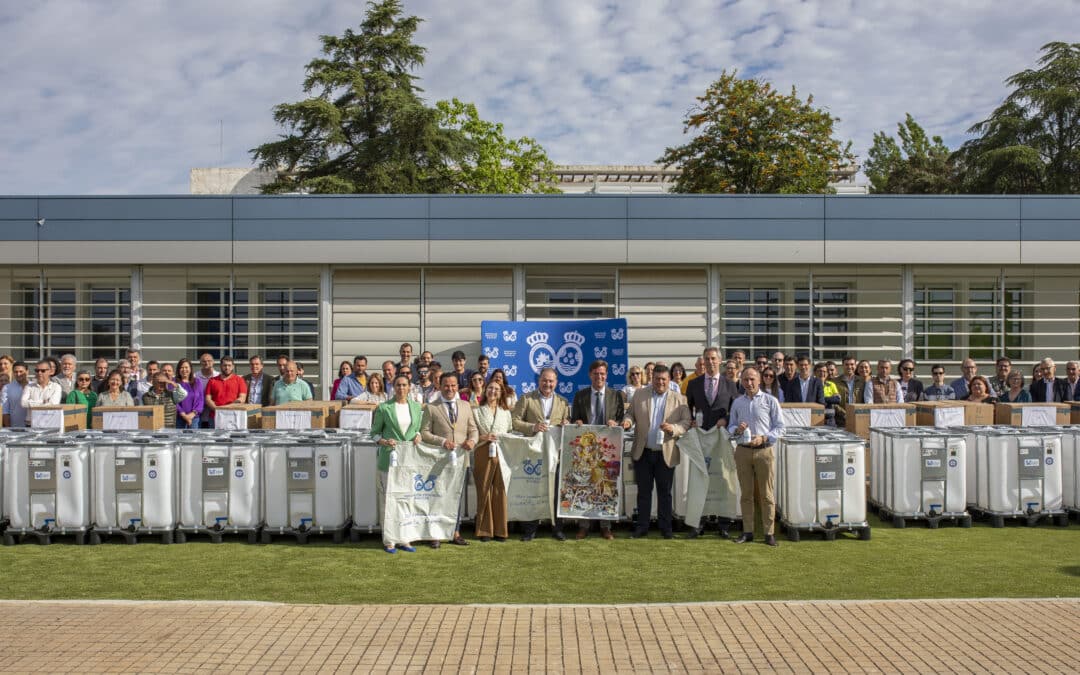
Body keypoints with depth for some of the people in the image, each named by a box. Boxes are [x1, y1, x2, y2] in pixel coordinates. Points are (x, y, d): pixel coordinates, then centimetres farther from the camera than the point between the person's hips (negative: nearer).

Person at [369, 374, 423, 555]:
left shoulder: (416, 407, 11)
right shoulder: (384, 408, 0)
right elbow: (374, 433, 4)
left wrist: (418, 435, 0)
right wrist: (384, 442, -14)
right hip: (389, 458, -4)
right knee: (389, 499, -2)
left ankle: (404, 539, 14)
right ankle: (389, 541, 5)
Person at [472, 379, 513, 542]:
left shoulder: (506, 412, 17)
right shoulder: (476, 411, 8)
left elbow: (511, 433, 16)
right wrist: (483, 437, -11)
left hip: (502, 454, 2)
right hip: (483, 454, -2)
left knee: (500, 491, -1)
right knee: (484, 490, 0)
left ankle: (500, 530, 7)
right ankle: (484, 530, 6)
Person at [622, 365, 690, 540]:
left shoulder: (679, 399, 3)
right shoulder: (639, 395, 8)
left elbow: (687, 422, -1)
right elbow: (630, 413, 13)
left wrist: (673, 428, -20)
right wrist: (627, 421, -10)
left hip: (666, 454, -1)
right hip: (642, 453, 1)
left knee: (664, 492, 5)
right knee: (643, 491, 7)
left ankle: (665, 528, 14)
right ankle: (642, 526, 15)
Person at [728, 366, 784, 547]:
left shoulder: (770, 401, 1)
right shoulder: (737, 403, 12)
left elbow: (780, 427, 0)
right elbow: (730, 427, 16)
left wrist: (764, 438, -14)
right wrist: (737, 429, -7)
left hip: (764, 451, -3)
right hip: (742, 451, 3)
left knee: (767, 494, 0)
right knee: (746, 493, 6)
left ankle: (769, 533, 6)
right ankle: (748, 532, 12)